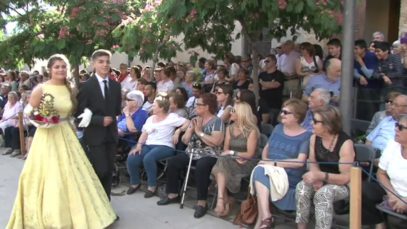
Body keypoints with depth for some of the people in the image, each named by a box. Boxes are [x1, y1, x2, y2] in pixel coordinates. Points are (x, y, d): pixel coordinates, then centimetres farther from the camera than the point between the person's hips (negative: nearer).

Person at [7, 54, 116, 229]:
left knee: (71, 175, 9)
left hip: (66, 136, 5)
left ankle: (73, 213, 26)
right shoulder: (40, 89, -8)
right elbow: (29, 112, -3)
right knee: (49, 177, 0)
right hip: (47, 137, -5)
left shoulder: (69, 89, 7)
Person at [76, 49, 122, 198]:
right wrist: (101, 120, -16)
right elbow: (80, 113, -10)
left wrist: (111, 118, 2)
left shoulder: (115, 85, 9)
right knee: (100, 171, -7)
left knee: (108, 171, 8)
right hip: (95, 136, -5)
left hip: (111, 135, 5)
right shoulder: (86, 86, -7)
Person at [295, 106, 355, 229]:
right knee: (302, 187, -23)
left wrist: (321, 176, -38)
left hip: (343, 185, -5)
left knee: (323, 193, -35)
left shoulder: (345, 143, -25)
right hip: (322, 181, 6)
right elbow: (313, 162, 4)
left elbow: (346, 178, -26)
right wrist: (316, 177, -18)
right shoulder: (314, 138, -6)